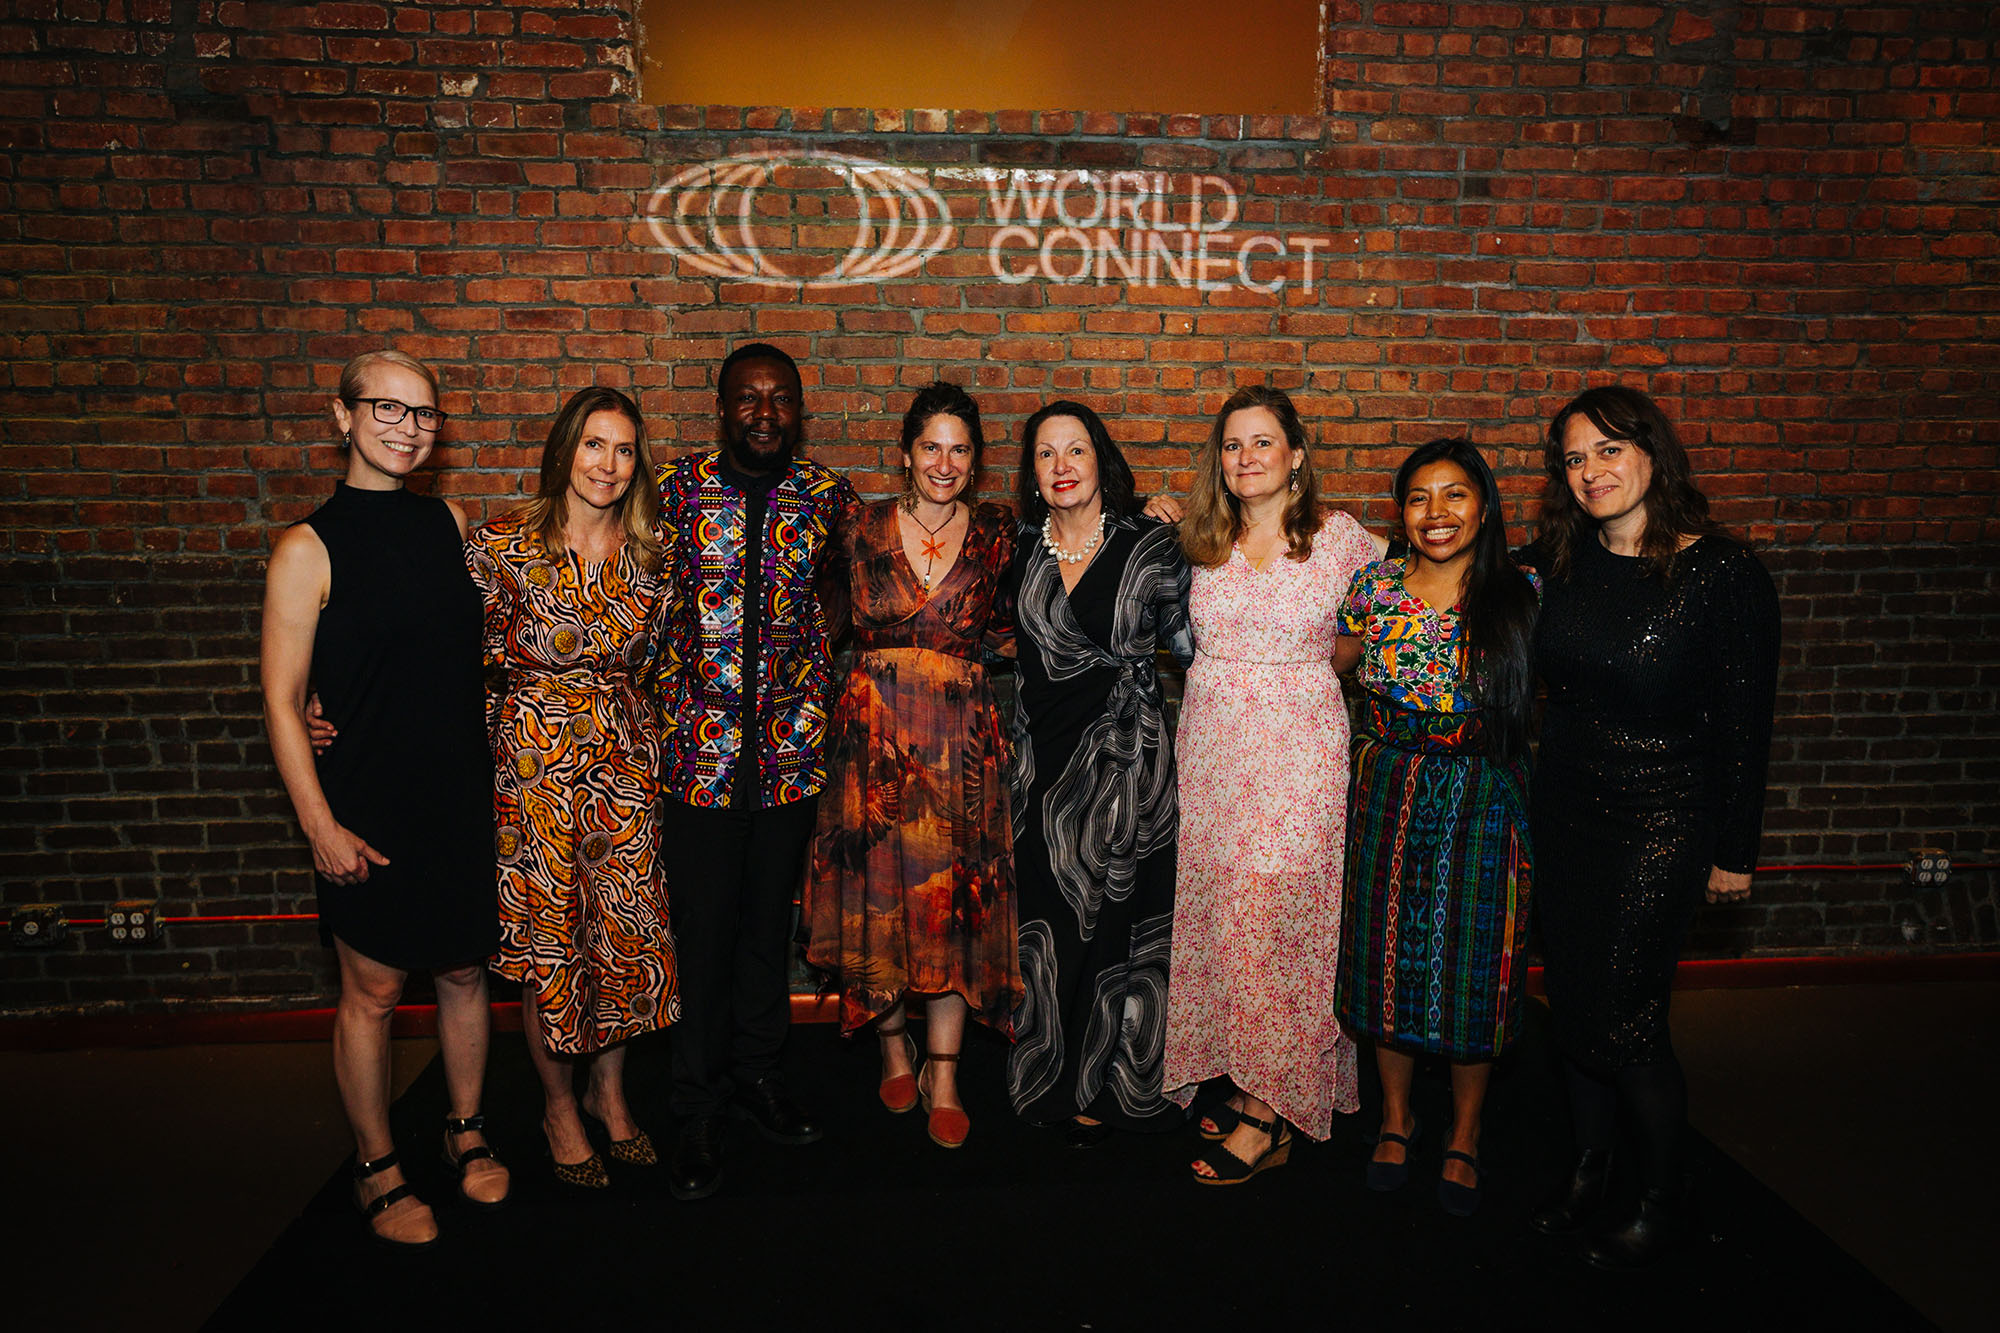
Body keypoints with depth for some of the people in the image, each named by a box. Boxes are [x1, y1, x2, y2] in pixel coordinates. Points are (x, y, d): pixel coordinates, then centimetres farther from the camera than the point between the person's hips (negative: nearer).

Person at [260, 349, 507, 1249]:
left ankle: (466, 1132, 36)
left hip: (462, 796, 5)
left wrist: (489, 771, 13)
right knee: (372, 992, 7)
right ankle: (376, 1168, 27)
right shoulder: (310, 548, -10)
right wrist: (320, 825, -13)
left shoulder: (450, 523, 5)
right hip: (369, 809, -4)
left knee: (464, 972, 15)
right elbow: (282, 700, -9)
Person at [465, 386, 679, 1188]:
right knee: (547, 939, 6)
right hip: (534, 760, -3)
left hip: (625, 760, 3)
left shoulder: (646, 555, 1)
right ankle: (559, 1105, 27)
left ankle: (608, 1090, 30)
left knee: (625, 929, 8)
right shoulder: (505, 546, -8)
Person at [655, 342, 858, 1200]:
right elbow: (656, 603, 5)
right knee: (703, 927, 3)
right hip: (701, 747, -2)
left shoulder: (827, 498, 4)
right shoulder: (679, 489, 0)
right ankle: (698, 1110, 19)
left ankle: (755, 1073, 33)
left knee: (770, 918, 14)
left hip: (791, 745, 2)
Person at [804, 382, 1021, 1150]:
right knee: (878, 890, 7)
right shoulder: (862, 529, 4)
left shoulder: (994, 535, 4)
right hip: (874, 731, 0)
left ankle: (942, 1073, 15)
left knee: (956, 899, 2)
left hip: (962, 735, 0)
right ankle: (894, 1047, 29)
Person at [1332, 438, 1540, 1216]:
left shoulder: (1521, 595, -5)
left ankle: (1465, 1138, 29)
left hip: (1483, 807, -1)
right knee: (1388, 960, 10)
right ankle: (1396, 1118, 33)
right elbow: (1325, 664, 14)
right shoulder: (1375, 587, -1)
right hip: (1388, 799, 2)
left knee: (1471, 972, 7)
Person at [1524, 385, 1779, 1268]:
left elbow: (1746, 724, -8)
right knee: (1571, 1003, 11)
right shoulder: (1556, 564, 1)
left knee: (1621, 1014, -4)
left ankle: (1664, 1198, 20)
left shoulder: (1725, 576, -12)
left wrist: (1736, 852, -5)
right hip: (1563, 813, 5)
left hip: (1663, 822, -5)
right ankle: (1589, 1169, 31)